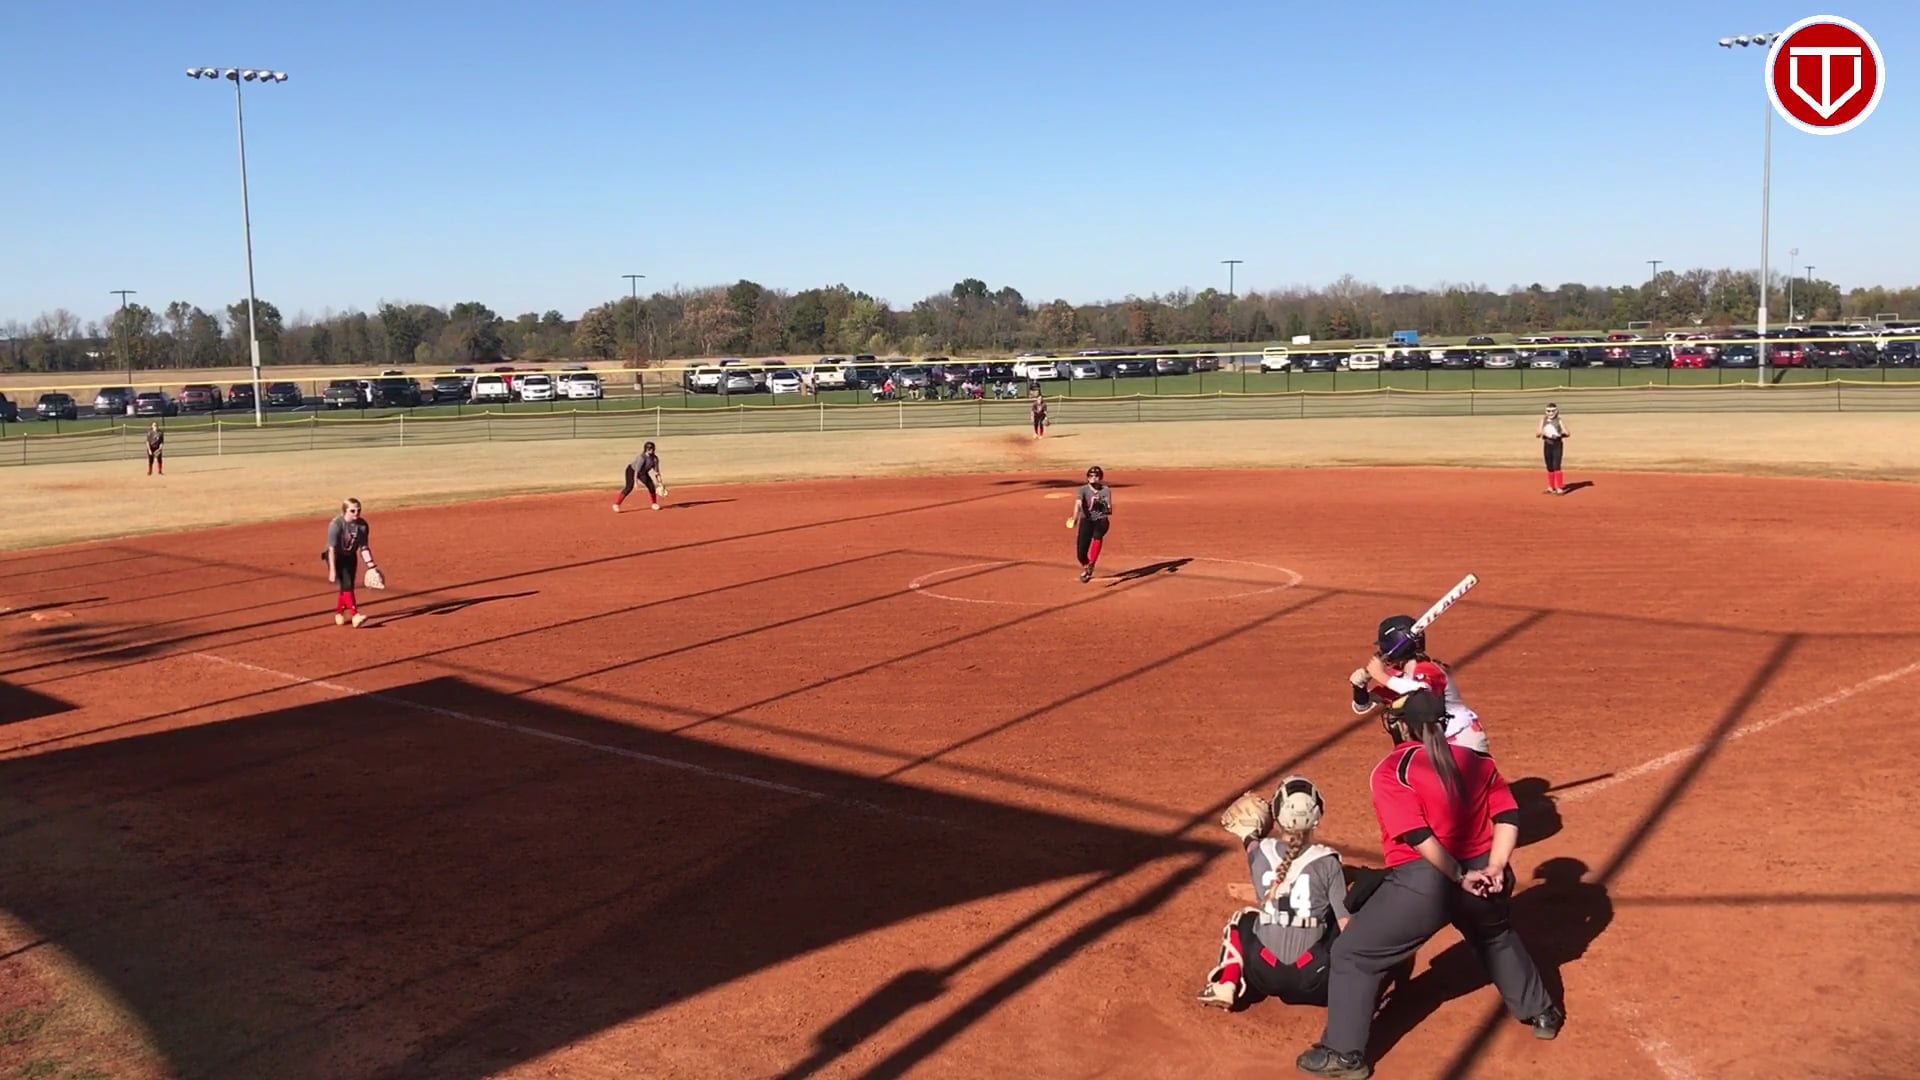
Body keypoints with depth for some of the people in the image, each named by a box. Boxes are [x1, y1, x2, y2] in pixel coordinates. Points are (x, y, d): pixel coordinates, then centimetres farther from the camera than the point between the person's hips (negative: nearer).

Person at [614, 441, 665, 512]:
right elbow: (636, 470, -35)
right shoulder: (642, 458, -35)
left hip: (643, 472, 6)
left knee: (651, 485, -3)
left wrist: (659, 481, -8)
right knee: (629, 487, -21)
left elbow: (656, 471, -8)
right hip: (632, 470, -6)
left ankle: (654, 504, 18)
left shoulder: (655, 458, -17)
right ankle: (616, 504, -20)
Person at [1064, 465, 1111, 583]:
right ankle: (1085, 570, 24)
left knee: (1098, 535, -35)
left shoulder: (1106, 490, 2)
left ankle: (1091, 564, -26)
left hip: (1101, 521, 0)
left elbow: (1109, 510, -2)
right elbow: (1078, 503, -23)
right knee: (1082, 550, -9)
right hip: (1086, 520, 0)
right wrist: (1075, 518, -40)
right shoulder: (1083, 489, -3)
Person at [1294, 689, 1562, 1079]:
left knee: (1353, 953, 5)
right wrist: (1493, 868, -5)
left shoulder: (1391, 771, -10)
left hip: (1423, 881, -6)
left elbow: (1418, 837, -19)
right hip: (1482, 876, 7)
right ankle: (1541, 1013, 49)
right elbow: (1508, 816, 3)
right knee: (1497, 937, 38)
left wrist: (1458, 878, -14)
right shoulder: (1476, 761, 9)